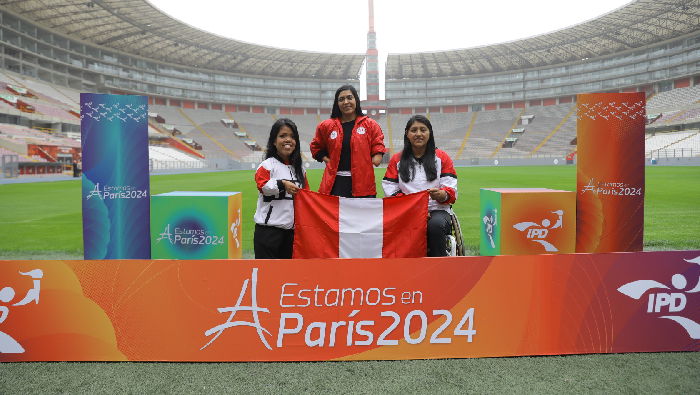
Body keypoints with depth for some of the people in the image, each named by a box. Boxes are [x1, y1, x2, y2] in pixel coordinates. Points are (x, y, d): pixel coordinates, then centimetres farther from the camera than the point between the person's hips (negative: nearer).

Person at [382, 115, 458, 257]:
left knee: (436, 225, -34)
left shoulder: (441, 157, 13)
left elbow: (451, 191, 3)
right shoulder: (397, 160, 15)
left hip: (437, 210, 0)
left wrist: (441, 195, -22)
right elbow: (391, 192, 4)